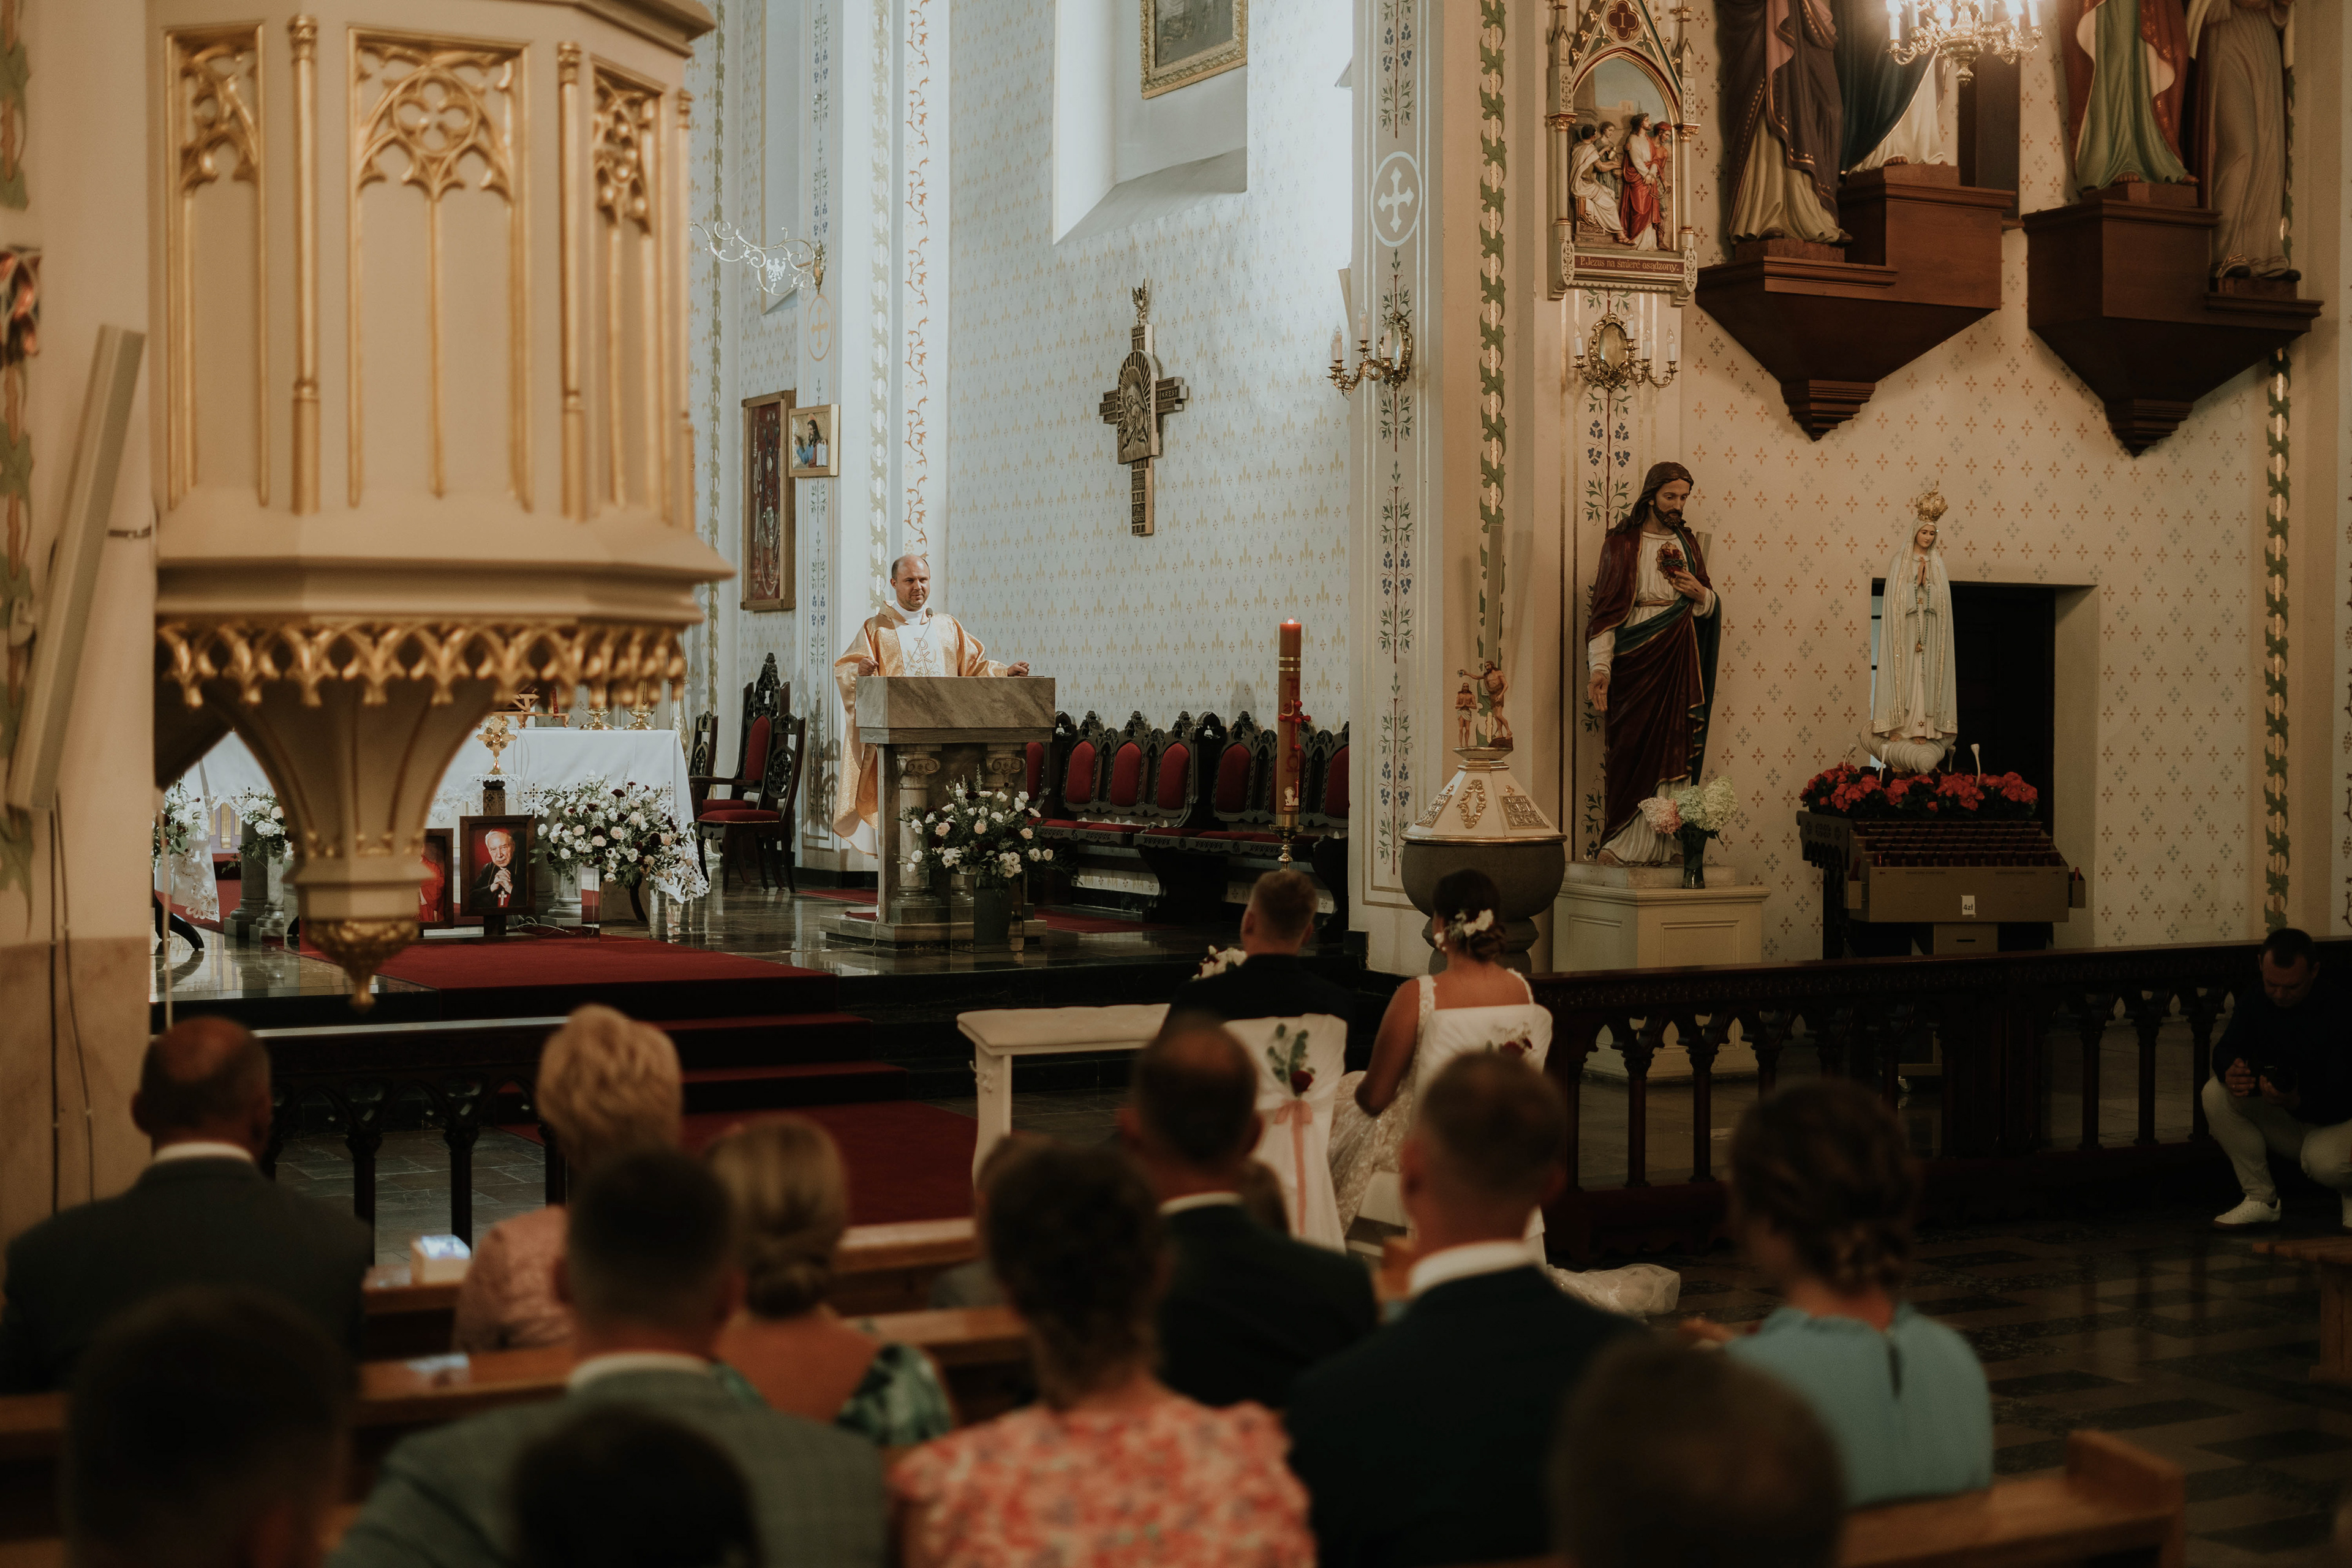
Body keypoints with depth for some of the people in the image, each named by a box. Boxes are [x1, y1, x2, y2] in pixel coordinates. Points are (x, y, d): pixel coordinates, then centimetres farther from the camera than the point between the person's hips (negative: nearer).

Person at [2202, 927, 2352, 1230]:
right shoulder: (2255, 999, -9)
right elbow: (2226, 1049, -3)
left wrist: (2297, 1102, -46)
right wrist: (2231, 1071, -29)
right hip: (2284, 1119, 5)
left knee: (2324, 1162, -38)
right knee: (2215, 1093, -19)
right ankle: (2261, 1199, -6)